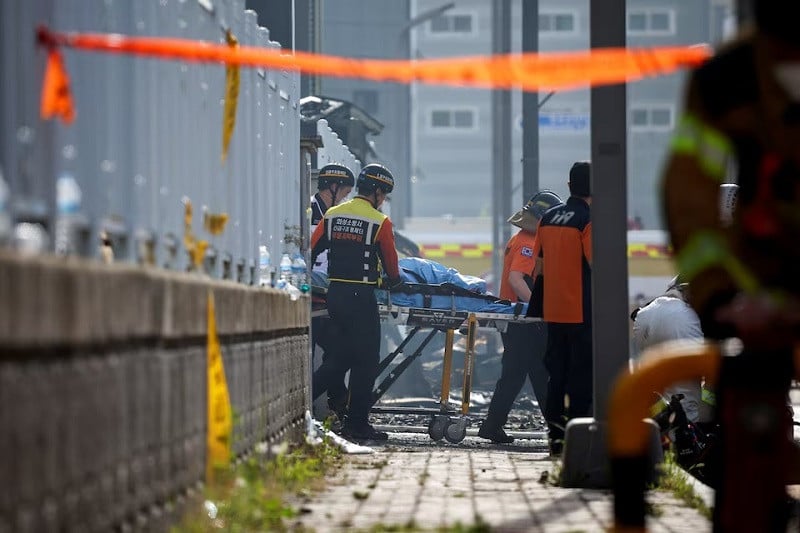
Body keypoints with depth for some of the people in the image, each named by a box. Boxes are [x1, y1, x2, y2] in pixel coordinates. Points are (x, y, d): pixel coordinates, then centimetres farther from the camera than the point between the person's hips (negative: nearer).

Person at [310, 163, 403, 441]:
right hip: (361, 297, -6)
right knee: (366, 360, 3)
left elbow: (311, 250, 9)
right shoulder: (380, 222, -6)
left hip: (334, 293, 6)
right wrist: (395, 281, 23)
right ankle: (357, 423, 5)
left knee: (347, 353, 19)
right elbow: (390, 261, 3)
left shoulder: (332, 215, 8)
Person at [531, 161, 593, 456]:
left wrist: (538, 302, 22)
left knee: (557, 370, 11)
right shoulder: (588, 220, -11)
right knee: (582, 372, -2)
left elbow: (538, 265, 14)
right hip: (582, 310, -6)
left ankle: (555, 433, 11)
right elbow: (598, 265, -17)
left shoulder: (548, 218, 9)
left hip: (553, 310, 6)